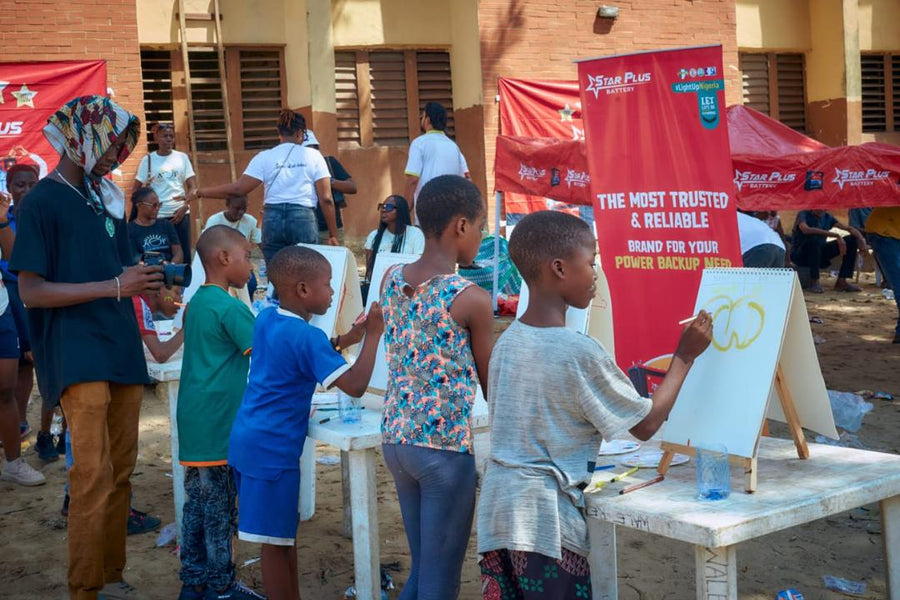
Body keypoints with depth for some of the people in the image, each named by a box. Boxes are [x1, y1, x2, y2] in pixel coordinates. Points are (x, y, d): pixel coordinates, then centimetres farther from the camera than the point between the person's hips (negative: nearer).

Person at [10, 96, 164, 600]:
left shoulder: (108, 198, 16)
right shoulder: (43, 202, -5)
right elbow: (32, 292, -11)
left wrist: (147, 281, 3)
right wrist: (114, 286, -17)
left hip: (123, 348, 7)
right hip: (78, 354, -7)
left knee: (122, 471, 8)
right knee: (95, 474, -12)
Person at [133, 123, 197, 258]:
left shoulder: (182, 157, 7)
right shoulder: (148, 160, 3)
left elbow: (192, 186, 5)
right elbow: (136, 190, 6)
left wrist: (184, 207, -8)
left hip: (181, 213, 1)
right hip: (157, 215, -1)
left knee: (184, 253, 1)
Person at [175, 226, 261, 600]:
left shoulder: (197, 302, 13)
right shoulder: (230, 308, -15)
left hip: (194, 423, 9)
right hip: (217, 424, -9)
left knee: (197, 502, 13)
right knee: (219, 507, 1)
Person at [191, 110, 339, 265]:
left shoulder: (265, 157, 6)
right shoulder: (313, 156, 4)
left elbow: (239, 189, -1)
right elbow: (326, 199, 0)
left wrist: (201, 192, 11)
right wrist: (333, 235, 5)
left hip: (273, 218, 2)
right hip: (303, 218, -2)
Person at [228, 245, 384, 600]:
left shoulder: (267, 318, 7)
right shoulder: (306, 336, -19)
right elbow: (355, 386, -25)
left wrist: (343, 341, 11)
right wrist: (373, 335, -17)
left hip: (249, 440, 9)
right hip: (272, 449, -9)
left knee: (284, 534, 19)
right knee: (275, 542, 0)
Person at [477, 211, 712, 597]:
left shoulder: (507, 341, 5)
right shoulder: (580, 352, -16)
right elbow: (646, 424, -6)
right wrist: (684, 355, 2)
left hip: (498, 509, 7)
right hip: (545, 519, -7)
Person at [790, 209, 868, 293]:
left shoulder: (827, 217, 3)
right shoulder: (803, 214, -14)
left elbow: (850, 229, 2)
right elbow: (806, 230, -37)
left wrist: (862, 241, -20)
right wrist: (836, 235, -39)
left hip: (819, 255, 6)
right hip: (799, 255, -6)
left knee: (852, 239, -5)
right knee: (813, 238, -38)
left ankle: (841, 281, -9)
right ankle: (814, 282, -28)